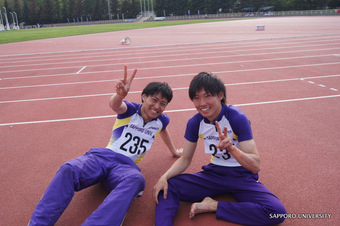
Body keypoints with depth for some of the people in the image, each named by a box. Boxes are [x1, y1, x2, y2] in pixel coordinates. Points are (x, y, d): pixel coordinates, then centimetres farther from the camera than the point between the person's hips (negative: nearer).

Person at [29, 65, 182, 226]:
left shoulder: (161, 120, 11)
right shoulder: (130, 110, 0)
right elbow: (115, 105, -25)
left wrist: (174, 151, 51)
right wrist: (120, 95, -50)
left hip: (126, 165, 1)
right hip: (103, 156, -1)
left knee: (136, 179, -38)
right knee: (68, 169, -32)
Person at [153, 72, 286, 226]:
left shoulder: (237, 118, -20)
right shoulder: (195, 123, -6)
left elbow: (255, 166, -23)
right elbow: (185, 159, 2)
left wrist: (231, 147, -42)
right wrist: (165, 176, -16)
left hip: (242, 176, -2)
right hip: (214, 174, 2)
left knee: (277, 212, -29)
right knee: (167, 186, -19)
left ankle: (214, 206, -17)